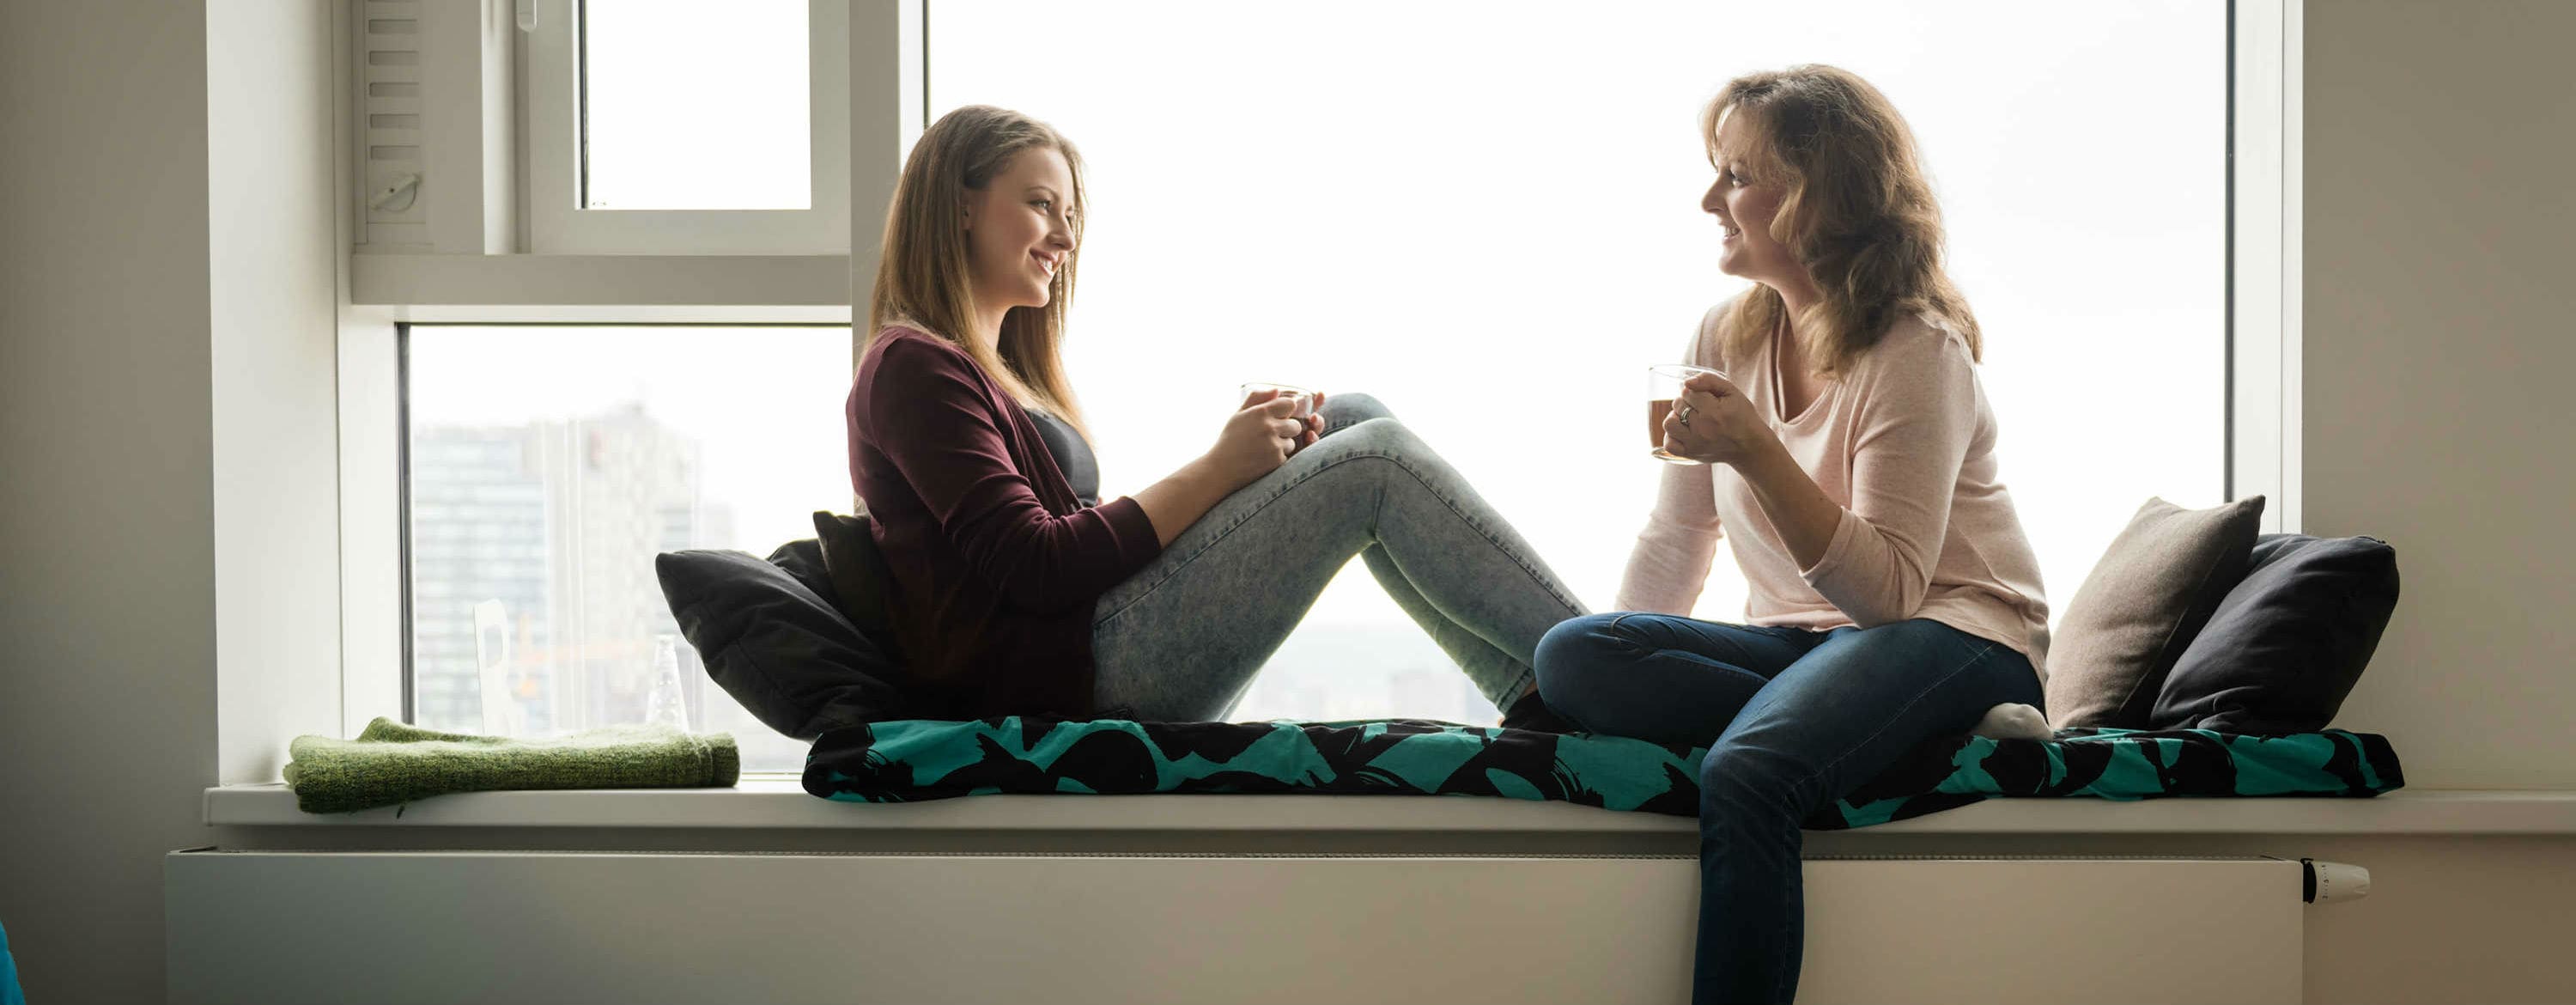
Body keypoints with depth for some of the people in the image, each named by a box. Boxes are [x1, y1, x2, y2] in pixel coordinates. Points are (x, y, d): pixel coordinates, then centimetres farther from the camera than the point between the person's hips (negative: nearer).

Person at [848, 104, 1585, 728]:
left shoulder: (996, 368, 25)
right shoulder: (913, 367, -6)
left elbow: (1086, 537, 15)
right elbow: (1033, 570, -16)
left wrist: (1243, 461, 2)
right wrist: (1217, 470, -12)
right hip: (1060, 677, -10)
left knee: (1353, 418, 4)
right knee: (1376, 463, -12)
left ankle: (1535, 694, -5)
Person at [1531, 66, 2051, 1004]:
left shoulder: (1918, 351, -12)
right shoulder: (1725, 336, 8)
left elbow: (1888, 591, -19)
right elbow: (1674, 542, 14)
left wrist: (1758, 452, -29)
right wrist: (1616, 669, 1)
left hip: (1950, 633, -7)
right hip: (1798, 639, 7)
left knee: (1745, 772, -37)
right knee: (1569, 655, -22)